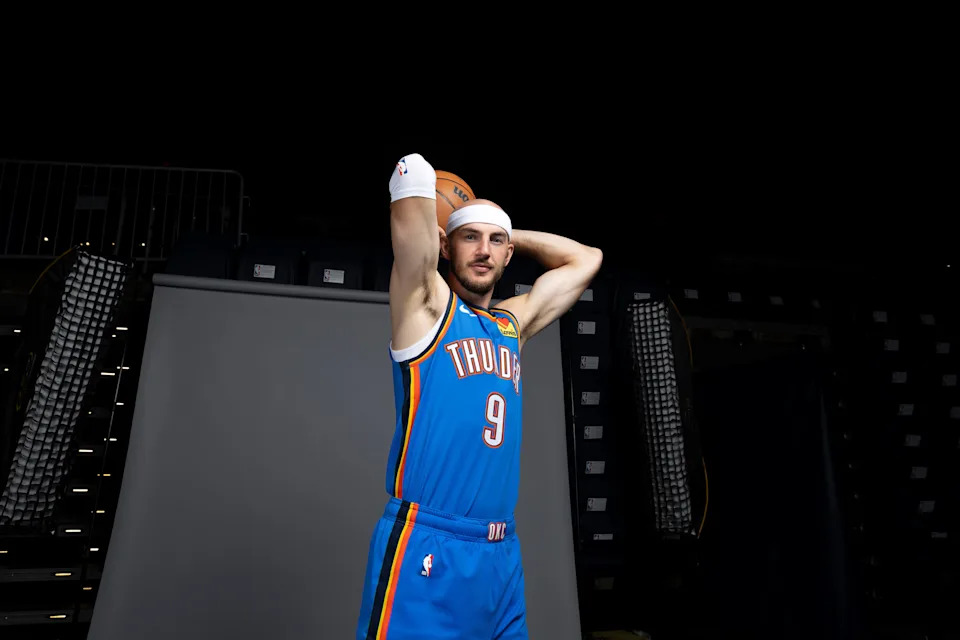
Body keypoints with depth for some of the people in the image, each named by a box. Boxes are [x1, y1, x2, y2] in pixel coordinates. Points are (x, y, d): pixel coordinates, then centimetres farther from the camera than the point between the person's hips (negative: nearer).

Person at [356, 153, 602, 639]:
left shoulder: (512, 324, 13)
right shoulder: (426, 305, -3)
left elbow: (585, 260, 24)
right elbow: (413, 174, -12)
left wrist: (507, 232, 21)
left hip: (502, 553, 6)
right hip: (428, 549, -6)